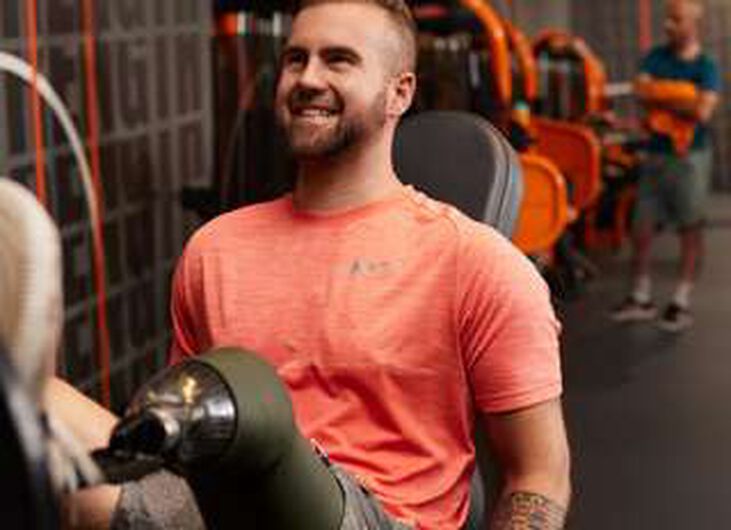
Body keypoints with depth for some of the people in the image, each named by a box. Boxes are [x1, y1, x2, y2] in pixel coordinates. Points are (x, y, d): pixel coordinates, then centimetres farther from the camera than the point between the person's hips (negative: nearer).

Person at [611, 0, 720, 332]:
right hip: (656, 152, 5)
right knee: (642, 226, 7)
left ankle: (681, 303, 7)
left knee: (690, 229, 1)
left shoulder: (706, 67, -5)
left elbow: (702, 112, -18)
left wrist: (660, 102, -10)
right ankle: (641, 298, 18)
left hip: (689, 156, -5)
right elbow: (643, 92, -6)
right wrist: (679, 106, -19)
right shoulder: (656, 58, 7)